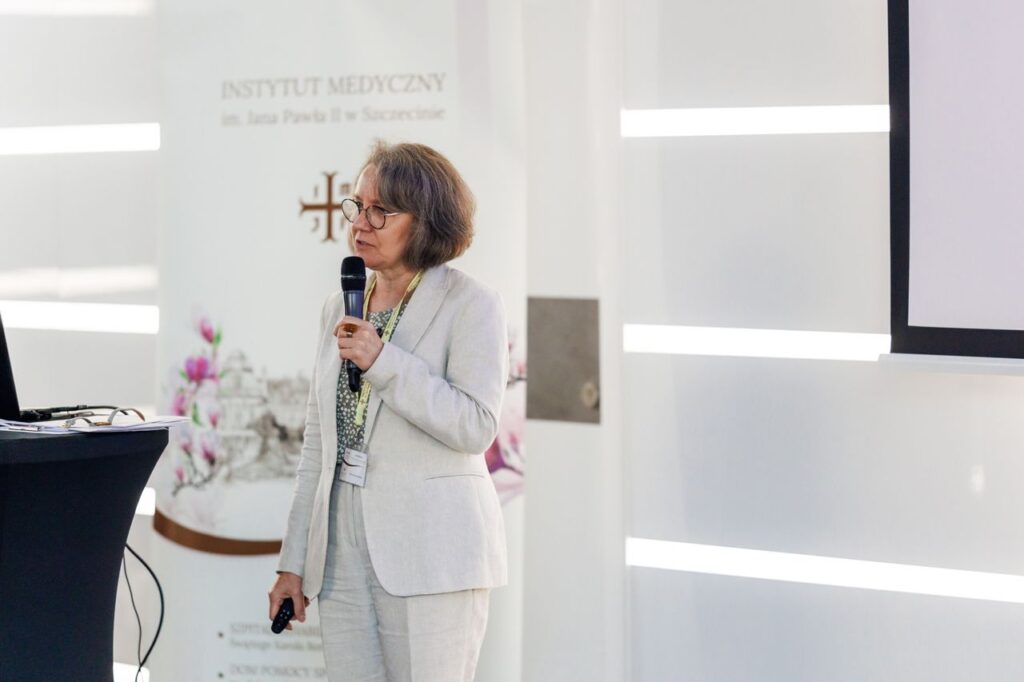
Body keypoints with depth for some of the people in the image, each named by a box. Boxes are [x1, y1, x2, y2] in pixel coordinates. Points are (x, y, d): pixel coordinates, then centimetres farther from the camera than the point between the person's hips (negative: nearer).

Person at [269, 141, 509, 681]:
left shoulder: (470, 305, -4)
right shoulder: (341, 307, 15)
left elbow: (476, 427, -15)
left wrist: (382, 361, -19)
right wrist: (294, 561, 15)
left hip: (428, 554, -6)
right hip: (343, 551, 6)